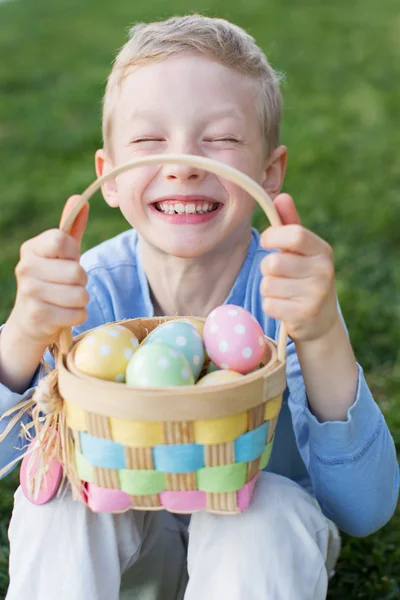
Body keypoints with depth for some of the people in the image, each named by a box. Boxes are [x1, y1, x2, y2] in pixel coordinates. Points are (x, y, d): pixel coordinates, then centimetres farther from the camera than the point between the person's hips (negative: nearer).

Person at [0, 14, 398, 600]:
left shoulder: (284, 288, -25)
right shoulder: (96, 288, -21)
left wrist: (322, 338, -46)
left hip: (256, 550, 0)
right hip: (124, 545, 1)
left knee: (274, 512, -32)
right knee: (58, 495, -28)